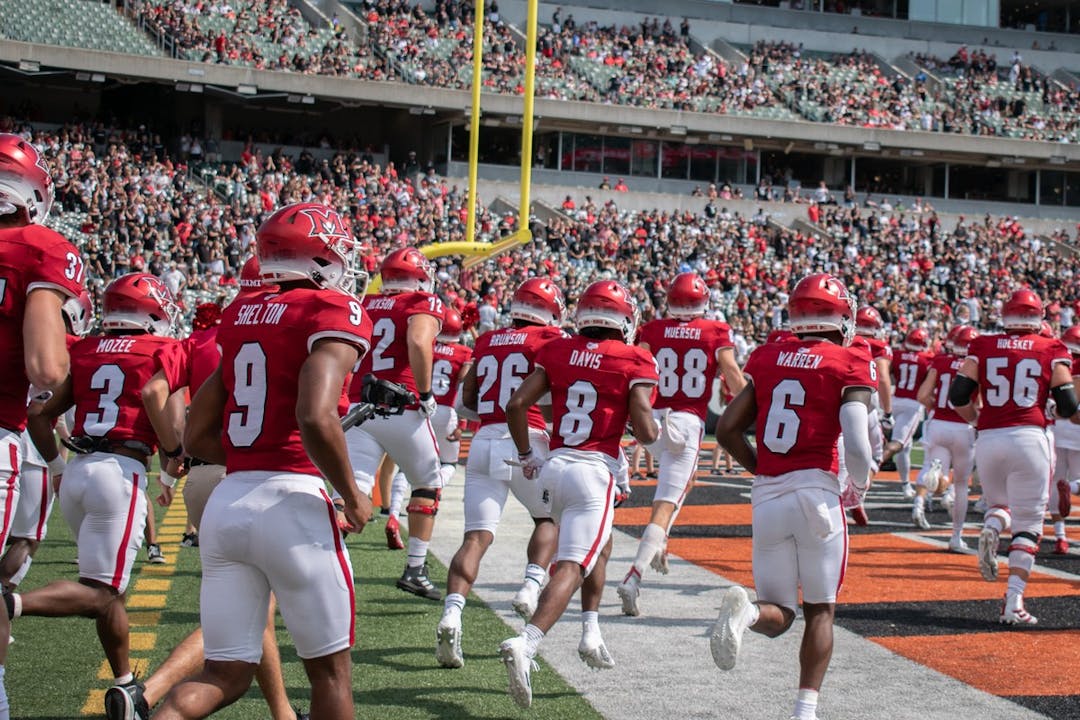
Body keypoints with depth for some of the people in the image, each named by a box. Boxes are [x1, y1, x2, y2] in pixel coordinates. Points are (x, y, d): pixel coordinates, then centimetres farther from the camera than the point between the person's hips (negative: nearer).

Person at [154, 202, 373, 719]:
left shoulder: (240, 317, 14)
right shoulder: (333, 312, -7)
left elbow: (196, 439, 15)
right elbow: (316, 418, -22)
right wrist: (351, 496, -9)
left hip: (226, 502, 6)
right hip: (291, 503, -6)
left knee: (224, 675, 12)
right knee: (330, 671, 12)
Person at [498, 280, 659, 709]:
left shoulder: (557, 352, 7)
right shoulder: (634, 362, -4)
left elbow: (516, 405, 1)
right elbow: (645, 432, -11)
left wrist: (526, 456, 15)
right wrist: (658, 429, 12)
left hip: (555, 465, 6)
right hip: (595, 470, -6)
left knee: (599, 545, 29)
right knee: (572, 567, -10)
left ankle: (591, 634, 26)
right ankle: (525, 644, -30)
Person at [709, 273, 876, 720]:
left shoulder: (767, 358, 10)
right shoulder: (850, 366, -3)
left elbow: (727, 429, 9)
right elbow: (857, 447, -13)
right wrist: (858, 490, 7)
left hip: (766, 497, 3)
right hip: (816, 491, -3)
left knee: (778, 616, 11)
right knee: (820, 610, 11)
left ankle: (744, 610, -22)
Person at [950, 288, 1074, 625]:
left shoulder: (982, 347, 8)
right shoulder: (1052, 350, 5)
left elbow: (958, 397, 4)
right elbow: (1068, 406, 2)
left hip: (988, 439, 2)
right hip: (1030, 437, -2)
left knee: (1000, 503, 25)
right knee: (1028, 524, 4)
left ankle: (991, 528, -11)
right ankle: (1013, 603, -4)